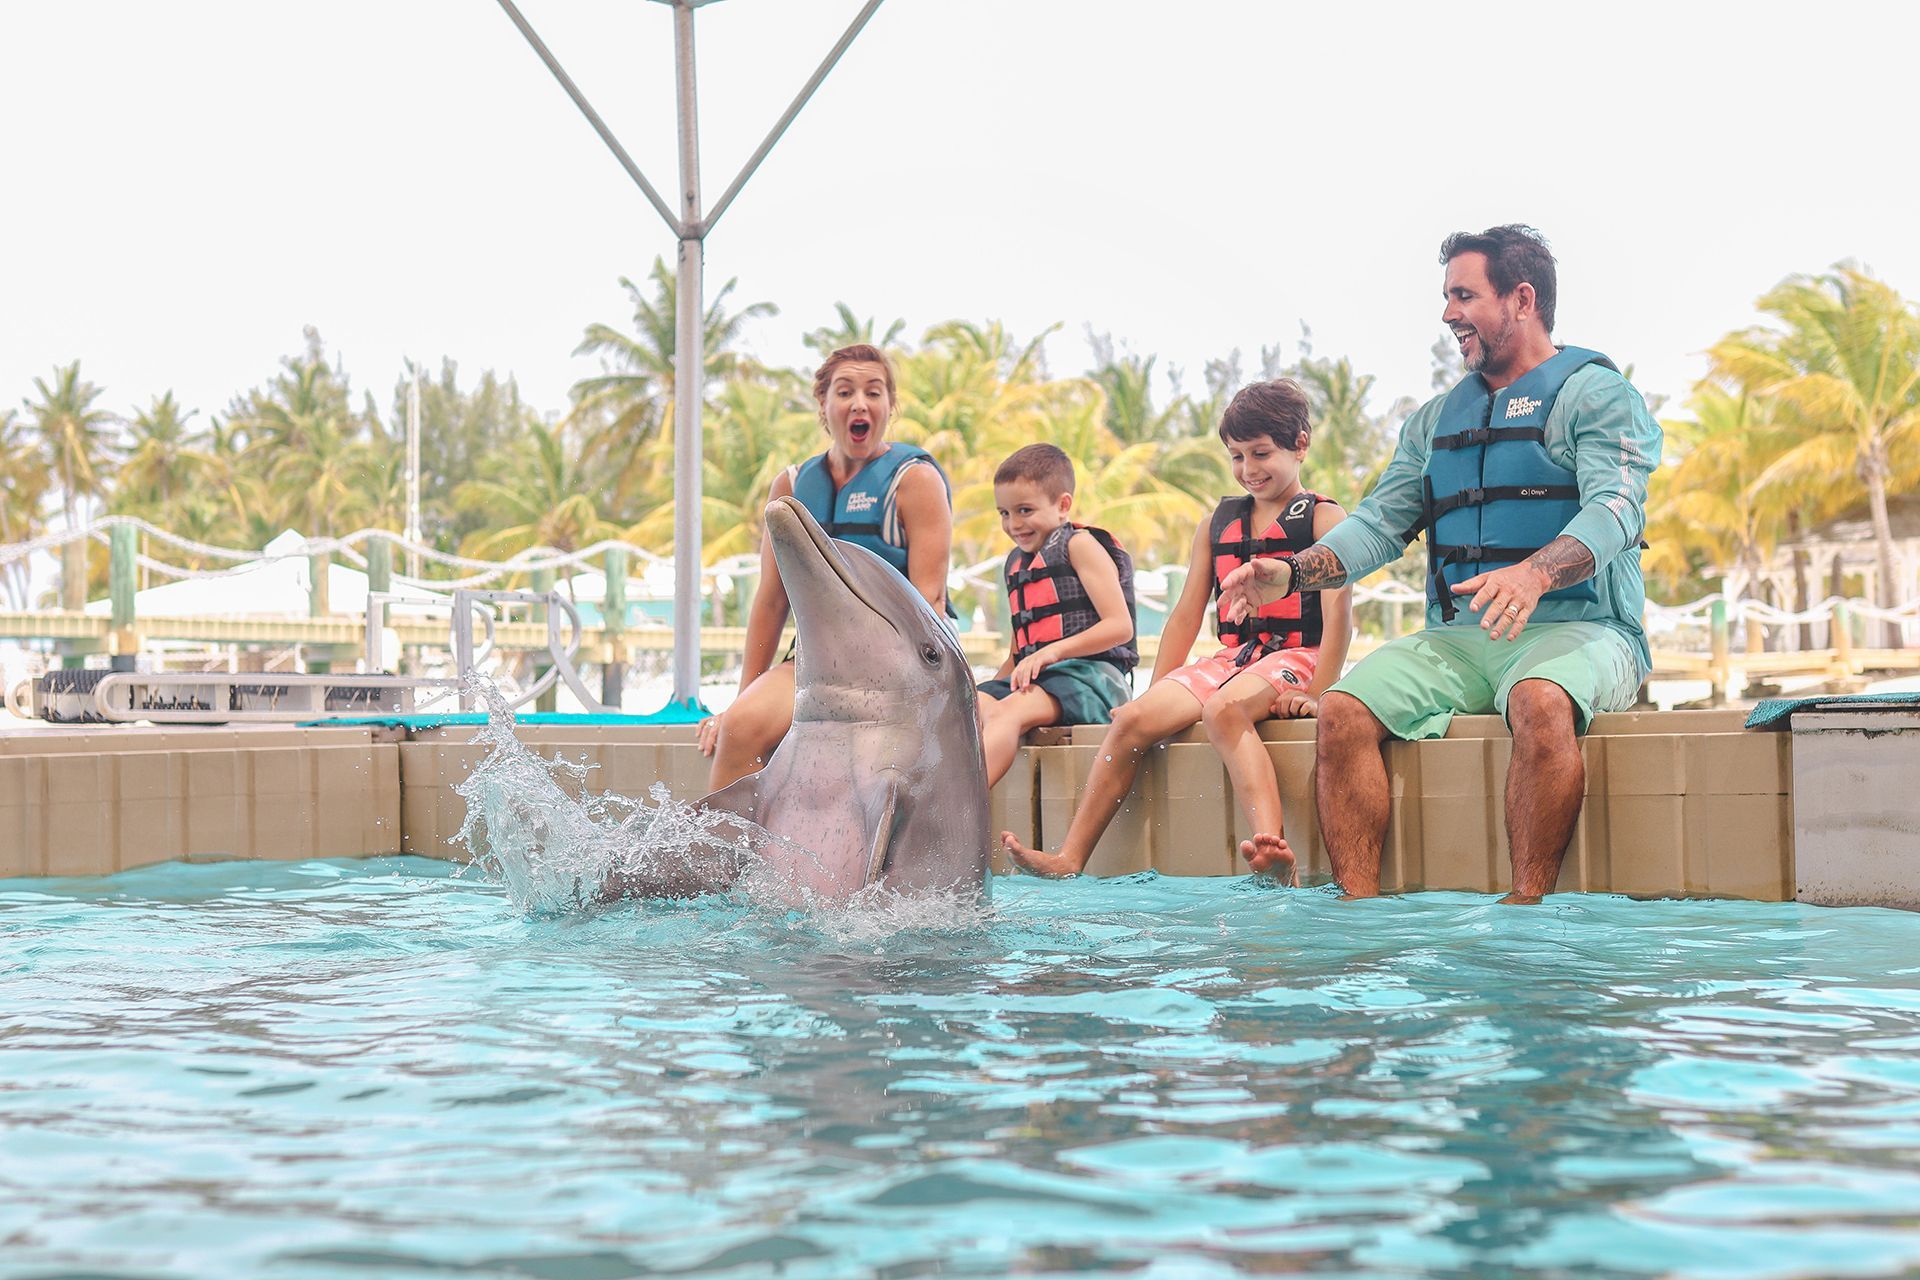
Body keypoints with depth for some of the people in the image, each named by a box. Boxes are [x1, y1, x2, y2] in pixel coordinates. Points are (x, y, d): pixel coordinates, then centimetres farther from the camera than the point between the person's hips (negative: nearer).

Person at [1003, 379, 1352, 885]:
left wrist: (1317, 692, -20)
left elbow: (1337, 610, -8)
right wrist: (1155, 690, 13)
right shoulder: (1218, 523, 21)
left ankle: (1273, 851, -57)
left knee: (1223, 709, -39)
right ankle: (1070, 859, -23)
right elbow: (1187, 614, 21)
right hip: (1228, 658, 6)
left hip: (1294, 658, -6)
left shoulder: (1322, 517, 3)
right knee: (1133, 719, -19)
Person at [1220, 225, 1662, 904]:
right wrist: (1294, 573, -6)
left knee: (1541, 702, -38)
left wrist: (1535, 574, -36)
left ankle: (1526, 906, -34)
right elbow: (1382, 522, 15)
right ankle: (1359, 907, -22)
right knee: (1343, 709, -19)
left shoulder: (1597, 394, 2)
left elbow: (1616, 506, -15)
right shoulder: (1436, 419, 22)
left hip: (1576, 627, -5)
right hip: (1456, 637, 5)